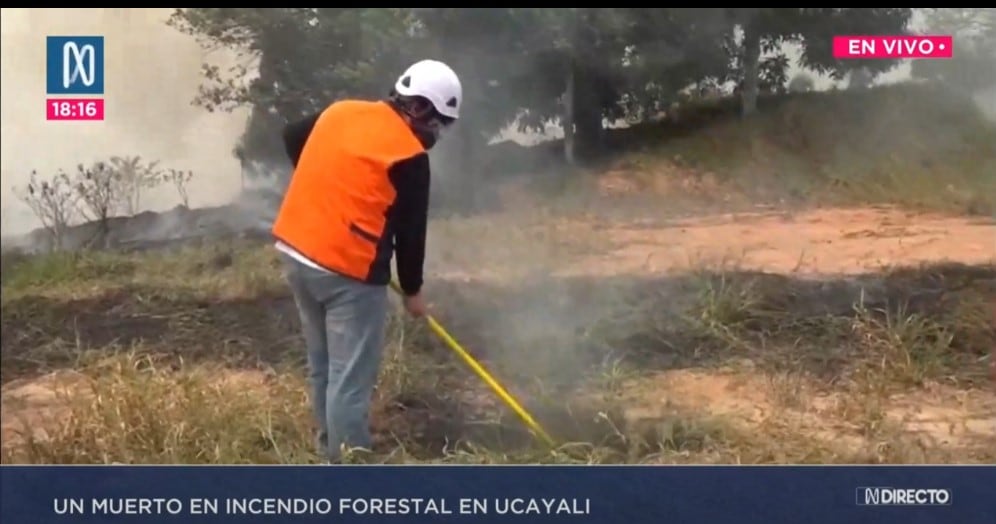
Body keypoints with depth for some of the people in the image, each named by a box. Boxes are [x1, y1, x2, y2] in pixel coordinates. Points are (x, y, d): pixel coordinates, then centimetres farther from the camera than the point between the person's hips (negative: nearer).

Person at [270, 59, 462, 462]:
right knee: (350, 378, -3)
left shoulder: (339, 111, 9)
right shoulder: (409, 155, -10)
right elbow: (410, 230, -5)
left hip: (295, 251, 8)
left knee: (323, 366, 19)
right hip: (348, 269, -8)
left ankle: (333, 448, 30)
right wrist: (412, 290, 8)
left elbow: (291, 137, 26)